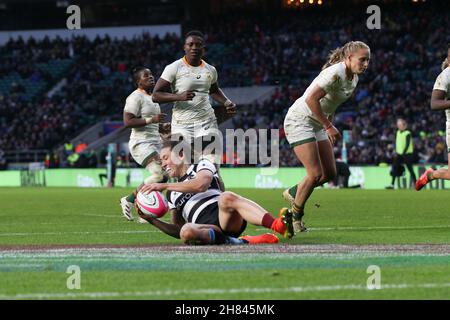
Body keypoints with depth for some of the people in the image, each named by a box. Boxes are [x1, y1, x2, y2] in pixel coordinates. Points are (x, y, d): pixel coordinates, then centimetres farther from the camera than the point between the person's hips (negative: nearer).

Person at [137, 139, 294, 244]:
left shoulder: (202, 165, 18)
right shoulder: (172, 195, 33)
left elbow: (201, 184, -6)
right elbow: (178, 230, 30)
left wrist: (165, 185, 0)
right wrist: (151, 220, 16)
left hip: (226, 219, -3)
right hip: (207, 229, 3)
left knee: (226, 197, -39)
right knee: (186, 232, -35)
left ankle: (278, 225, -56)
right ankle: (244, 242, -41)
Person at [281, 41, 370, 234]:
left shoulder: (353, 78, 5)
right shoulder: (335, 73, -25)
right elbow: (311, 99, -30)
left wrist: (328, 126, 10)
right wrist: (328, 126, -26)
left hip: (317, 124, 9)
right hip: (299, 121, -9)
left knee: (330, 173, 6)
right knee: (315, 174, -14)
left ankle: (293, 193, 28)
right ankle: (296, 216, 4)